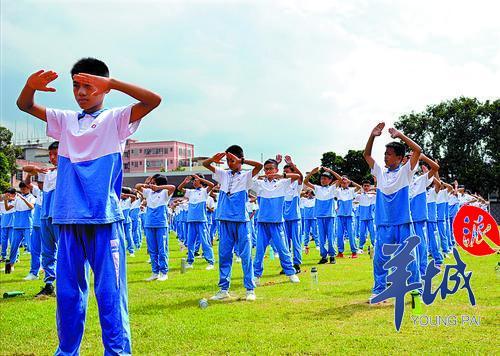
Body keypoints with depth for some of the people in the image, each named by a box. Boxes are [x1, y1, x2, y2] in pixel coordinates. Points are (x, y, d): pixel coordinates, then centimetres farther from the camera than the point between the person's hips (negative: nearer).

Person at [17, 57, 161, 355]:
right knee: (68, 291, 11)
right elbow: (25, 106, 13)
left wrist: (112, 82, -23)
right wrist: (31, 86, -11)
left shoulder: (116, 119, 2)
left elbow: (154, 100, -11)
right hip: (69, 218, 5)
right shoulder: (65, 120, 16)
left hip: (105, 218, -5)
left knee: (110, 291, -5)